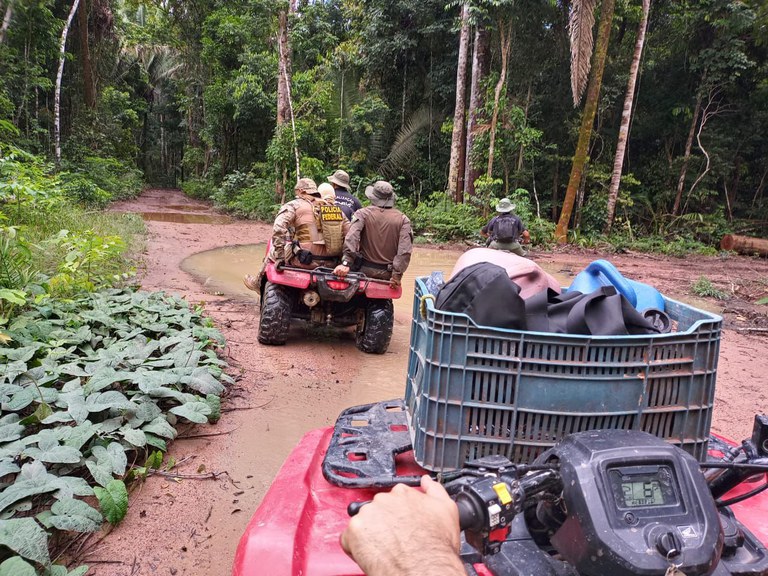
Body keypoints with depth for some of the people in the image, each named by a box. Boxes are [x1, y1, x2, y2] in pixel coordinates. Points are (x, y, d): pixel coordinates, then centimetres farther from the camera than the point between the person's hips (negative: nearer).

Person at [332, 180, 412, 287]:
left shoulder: (363, 213, -3)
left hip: (364, 271, -1)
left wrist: (346, 263, -25)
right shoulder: (402, 219, 1)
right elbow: (405, 250, -9)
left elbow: (352, 237, -18)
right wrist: (397, 275, -11)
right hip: (387, 275, 1)